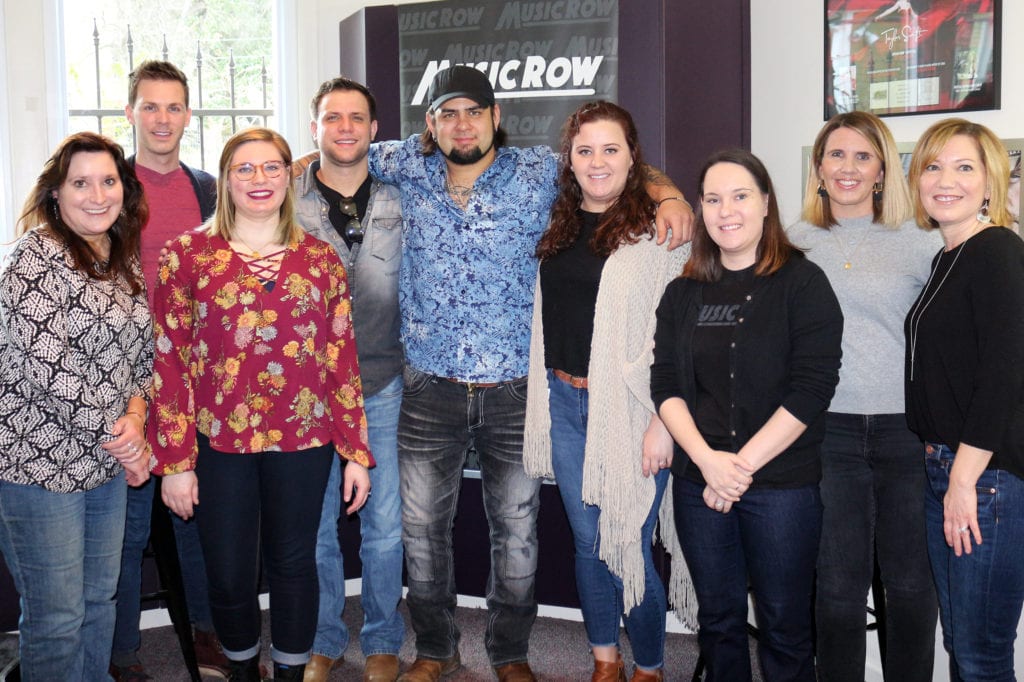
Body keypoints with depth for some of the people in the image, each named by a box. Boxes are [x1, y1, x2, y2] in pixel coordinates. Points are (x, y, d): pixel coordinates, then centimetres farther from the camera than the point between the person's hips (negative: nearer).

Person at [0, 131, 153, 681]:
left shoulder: (126, 261, 9)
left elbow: (141, 355, 15)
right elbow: (46, 371, -21)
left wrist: (135, 418, -4)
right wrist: (119, 437, -13)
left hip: (106, 463, 7)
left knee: (99, 600, 18)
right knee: (57, 620, 3)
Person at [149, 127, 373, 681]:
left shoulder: (320, 259, 5)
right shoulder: (188, 254, 0)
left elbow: (341, 360, 5)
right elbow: (169, 362, -2)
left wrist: (356, 451, 2)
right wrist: (175, 461, -5)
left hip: (302, 442, 1)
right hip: (218, 443, -1)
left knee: (292, 566, 11)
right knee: (228, 577, 8)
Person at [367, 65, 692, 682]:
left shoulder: (539, 173, -1)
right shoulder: (409, 169, 4)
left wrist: (668, 193, -10)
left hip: (515, 391, -1)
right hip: (430, 391, 1)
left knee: (518, 530, 9)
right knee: (421, 527, 9)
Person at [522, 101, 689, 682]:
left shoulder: (659, 229, -9)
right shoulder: (560, 227, 10)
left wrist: (664, 422, -15)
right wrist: (548, 398, 11)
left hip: (627, 408, -6)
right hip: (563, 401, 6)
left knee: (628, 546, 1)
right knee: (587, 538, 14)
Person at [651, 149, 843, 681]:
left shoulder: (803, 282, -4)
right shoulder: (684, 293, 9)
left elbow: (811, 388, -12)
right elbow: (665, 385, 2)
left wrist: (744, 463, -15)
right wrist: (708, 459, -14)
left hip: (783, 483, -3)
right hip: (699, 482, 4)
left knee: (784, 627, 7)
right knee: (718, 618, 15)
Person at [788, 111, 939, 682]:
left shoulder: (921, 245, 6)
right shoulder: (793, 245, 8)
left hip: (907, 430, 0)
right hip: (828, 428, 0)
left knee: (912, 582, 7)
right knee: (839, 584, 2)